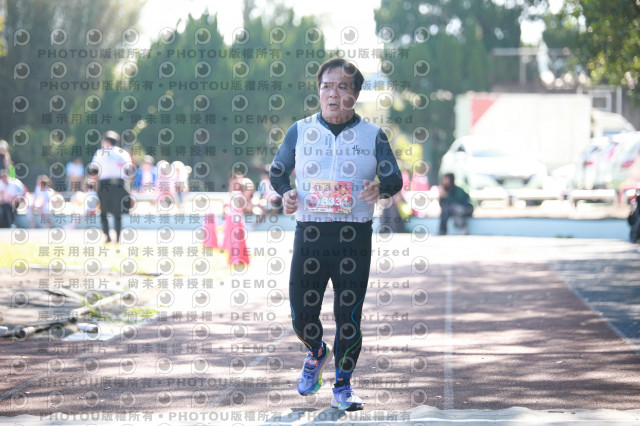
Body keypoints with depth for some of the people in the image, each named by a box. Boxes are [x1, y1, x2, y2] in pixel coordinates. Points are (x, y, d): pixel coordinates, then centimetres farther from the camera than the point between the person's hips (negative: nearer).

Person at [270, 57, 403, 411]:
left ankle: (343, 386, 14)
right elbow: (277, 171, 16)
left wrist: (380, 189, -19)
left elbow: (394, 178, 5)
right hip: (310, 234, 1)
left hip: (354, 236, -1)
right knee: (302, 315, 0)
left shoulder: (372, 135, 5)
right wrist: (285, 193, -6)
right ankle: (317, 352, 34)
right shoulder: (300, 131, 8)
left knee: (349, 315, -2)